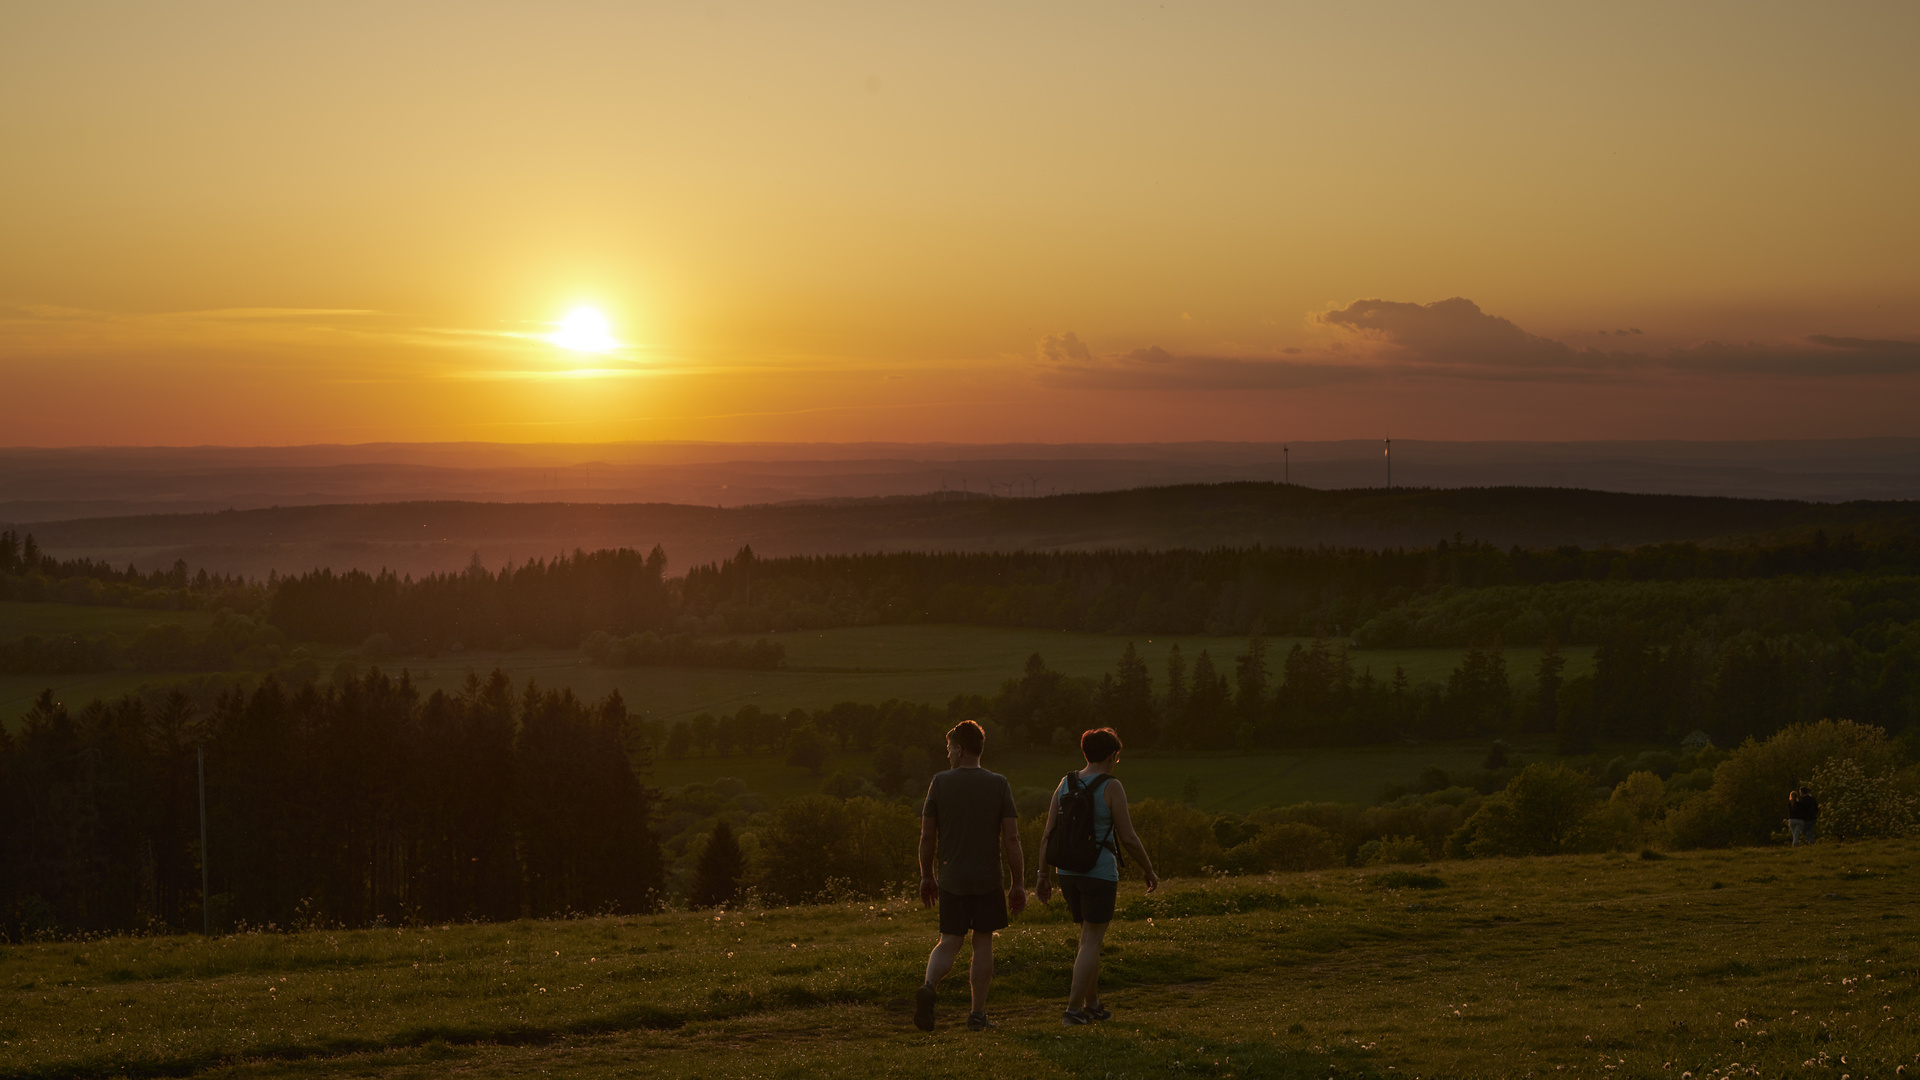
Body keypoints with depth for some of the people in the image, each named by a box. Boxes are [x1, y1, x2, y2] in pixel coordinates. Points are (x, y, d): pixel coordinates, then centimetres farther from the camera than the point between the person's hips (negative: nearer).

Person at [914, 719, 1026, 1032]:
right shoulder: (999, 785, -3)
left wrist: (926, 877, 13)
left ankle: (929, 986, -20)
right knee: (983, 942, 10)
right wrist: (1019, 884, 0)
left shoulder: (940, 783, -2)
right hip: (988, 878, -1)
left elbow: (927, 836, 0)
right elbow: (1011, 838, -6)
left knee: (950, 942, 8)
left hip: (952, 878, 1)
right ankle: (978, 1014, 11)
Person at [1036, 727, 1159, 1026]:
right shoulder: (1111, 787, -12)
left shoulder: (1066, 783, 4)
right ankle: (1073, 1009, -7)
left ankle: (1093, 1004, 23)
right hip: (1100, 873, -6)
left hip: (1068, 871, 6)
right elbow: (1128, 838, -11)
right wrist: (1149, 870, 3)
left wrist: (1043, 876, 9)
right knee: (1091, 942, 0)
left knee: (1092, 936, 20)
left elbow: (1048, 833, 3)